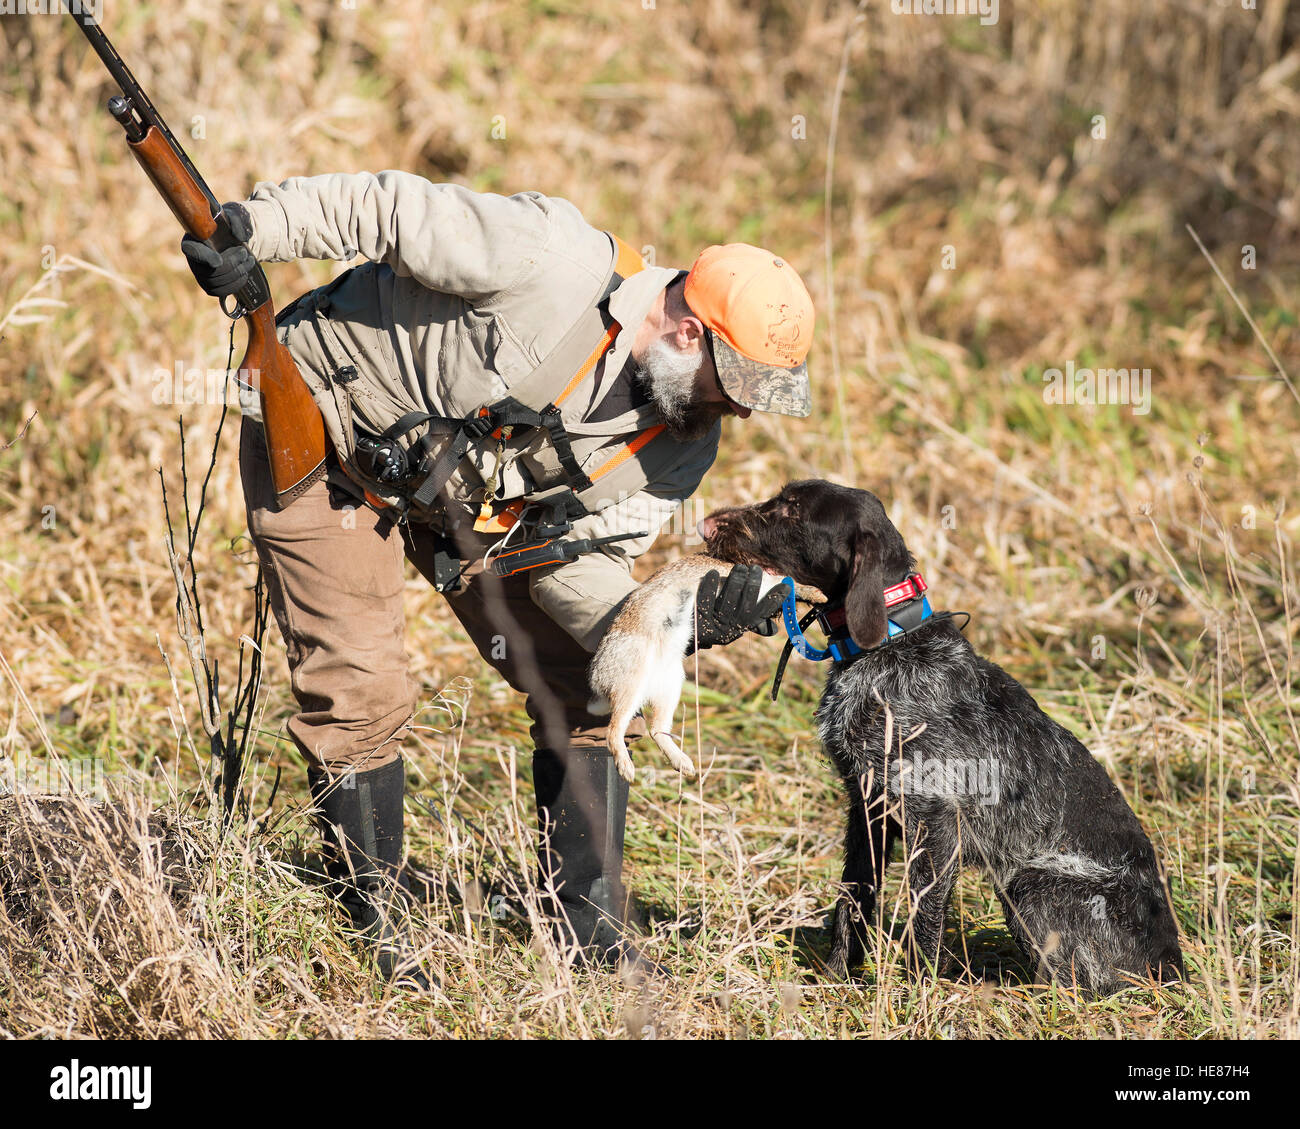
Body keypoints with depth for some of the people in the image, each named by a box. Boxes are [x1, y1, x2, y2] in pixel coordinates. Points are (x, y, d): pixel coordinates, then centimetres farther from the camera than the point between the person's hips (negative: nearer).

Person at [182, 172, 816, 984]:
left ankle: (594, 936, 11)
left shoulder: (681, 442, -13)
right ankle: (379, 946, 2)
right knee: (363, 694, -12)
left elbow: (578, 572, -13)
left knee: (579, 687, 1)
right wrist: (254, 226, -34)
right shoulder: (550, 263, -33)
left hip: (466, 486, 7)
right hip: (327, 435, -6)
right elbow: (383, 208, -27)